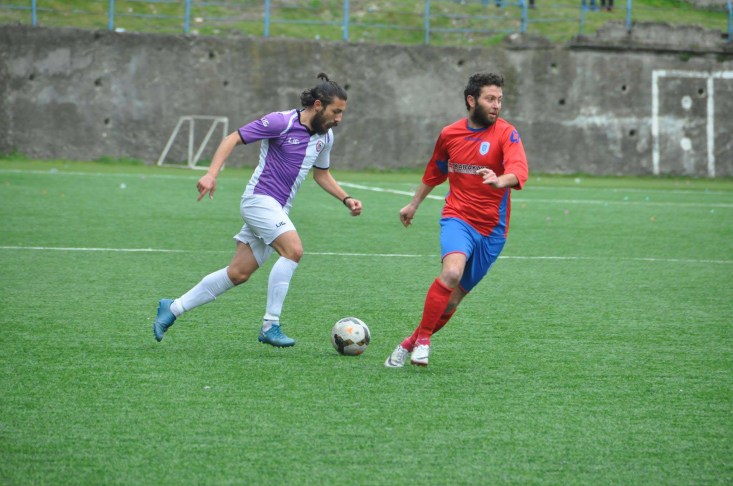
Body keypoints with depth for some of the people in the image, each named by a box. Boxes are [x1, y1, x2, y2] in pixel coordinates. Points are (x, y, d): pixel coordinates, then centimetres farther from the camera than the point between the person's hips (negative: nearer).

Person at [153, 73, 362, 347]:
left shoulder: (325, 136, 10)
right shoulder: (282, 122, -14)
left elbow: (321, 174, 26)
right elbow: (233, 139, -12)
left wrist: (346, 199, 12)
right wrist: (212, 174, -23)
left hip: (278, 211, 8)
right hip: (259, 199, -8)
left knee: (238, 274, 6)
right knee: (293, 250, -27)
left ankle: (173, 309, 17)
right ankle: (270, 326, -22)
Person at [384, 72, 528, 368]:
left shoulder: (506, 134, -6)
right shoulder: (449, 134, 5)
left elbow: (519, 171, -25)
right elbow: (435, 173, 25)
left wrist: (501, 180, -47)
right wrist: (414, 204, 34)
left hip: (492, 228, 0)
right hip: (457, 218, 0)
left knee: (454, 297, 5)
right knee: (452, 272, -29)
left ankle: (412, 343, 24)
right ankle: (422, 338, -17)